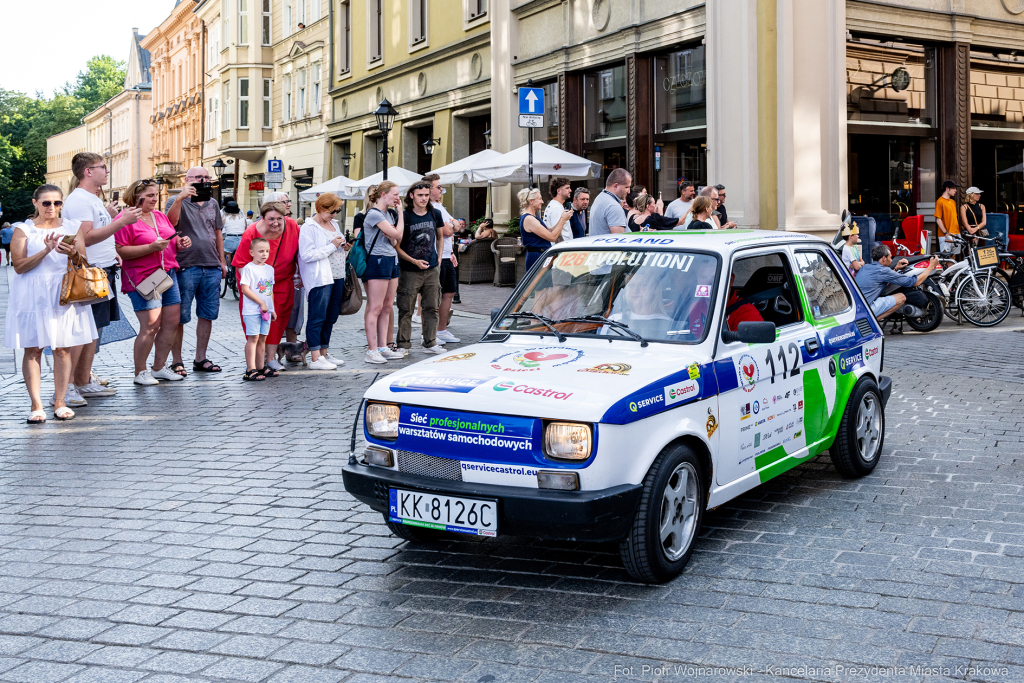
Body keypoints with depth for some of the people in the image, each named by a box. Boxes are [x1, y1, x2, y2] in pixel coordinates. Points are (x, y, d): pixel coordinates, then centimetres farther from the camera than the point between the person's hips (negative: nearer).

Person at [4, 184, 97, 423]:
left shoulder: (73, 228, 10)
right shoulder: (23, 230, 3)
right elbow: (19, 266, -7)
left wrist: (72, 253, -18)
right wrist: (46, 250, -19)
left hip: (64, 294, 2)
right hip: (32, 296, -2)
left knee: (63, 349, 0)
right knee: (33, 349, -2)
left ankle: (60, 401, 9)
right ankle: (36, 405, 1)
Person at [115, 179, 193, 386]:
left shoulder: (160, 216, 17)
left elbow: (172, 241, 29)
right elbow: (120, 251, -16)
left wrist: (181, 242, 5)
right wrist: (151, 247, -22)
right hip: (142, 278, -8)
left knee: (172, 322, 6)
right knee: (150, 326, -12)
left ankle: (159, 367, 19)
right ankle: (140, 372, 1)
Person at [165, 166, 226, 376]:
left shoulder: (212, 203, 16)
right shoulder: (177, 201, 0)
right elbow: (171, 221, -20)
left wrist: (222, 261, 19)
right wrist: (180, 198, -32)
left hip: (212, 267, 5)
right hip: (186, 266, -5)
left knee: (207, 314, 9)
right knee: (180, 316, -2)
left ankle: (200, 359, 19)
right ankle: (177, 361, 6)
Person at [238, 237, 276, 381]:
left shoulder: (270, 269, 14)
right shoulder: (248, 268, -9)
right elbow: (245, 289, -15)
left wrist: (272, 308, 16)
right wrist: (261, 303, -14)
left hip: (266, 310, 7)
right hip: (252, 310, -7)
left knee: (262, 338, 11)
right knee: (253, 338, -9)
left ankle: (261, 367, 18)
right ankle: (250, 370, -11)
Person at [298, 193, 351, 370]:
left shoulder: (334, 224, 16)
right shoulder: (308, 228, -9)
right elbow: (307, 255, -18)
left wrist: (344, 246, 6)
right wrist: (332, 246, -17)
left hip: (337, 276, 8)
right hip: (319, 278, -8)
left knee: (331, 317, 11)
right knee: (317, 318, -6)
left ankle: (324, 353, 20)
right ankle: (315, 359, -6)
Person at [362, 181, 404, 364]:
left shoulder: (389, 215, 16)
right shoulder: (374, 214, -12)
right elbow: (397, 234, -16)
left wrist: (391, 236, -8)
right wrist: (401, 212, -4)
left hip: (391, 260, 9)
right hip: (377, 261, -9)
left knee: (386, 307, 10)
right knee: (375, 308, -7)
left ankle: (383, 348, 16)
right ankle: (372, 350, -4)